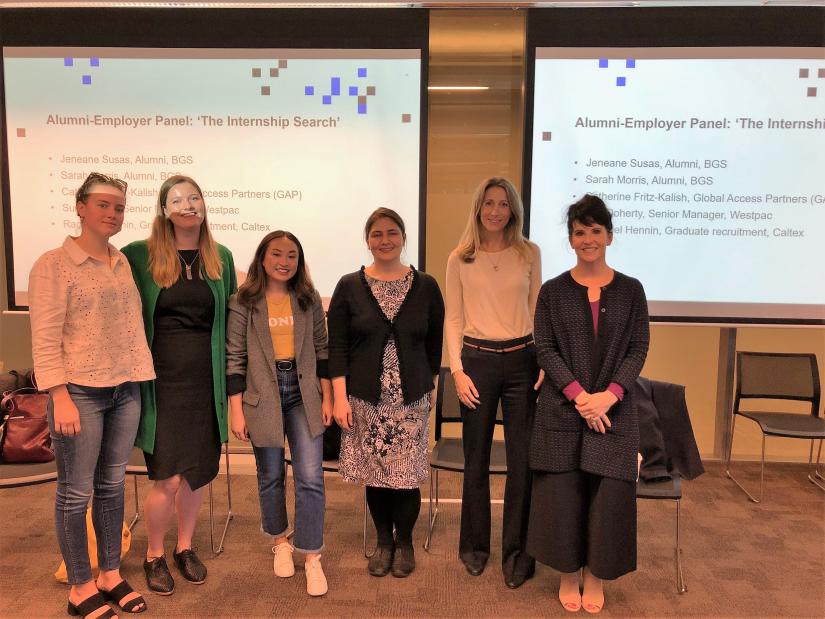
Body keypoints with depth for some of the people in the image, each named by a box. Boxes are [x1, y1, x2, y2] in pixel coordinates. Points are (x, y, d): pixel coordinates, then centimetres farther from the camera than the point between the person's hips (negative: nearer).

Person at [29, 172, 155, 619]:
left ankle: (111, 574, 29)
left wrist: (139, 381, 9)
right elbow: (45, 339, -11)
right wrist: (60, 398, -16)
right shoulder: (53, 264, -6)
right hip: (80, 393, -5)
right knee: (76, 492, 6)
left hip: (125, 392, 5)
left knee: (112, 485, 14)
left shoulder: (123, 263, 10)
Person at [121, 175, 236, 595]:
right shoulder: (138, 255, -3)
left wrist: (230, 376, 9)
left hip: (207, 381, 3)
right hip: (162, 381, -3)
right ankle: (154, 555, 23)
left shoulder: (221, 257, 6)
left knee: (198, 471, 12)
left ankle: (185, 547, 33)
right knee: (168, 478, -2)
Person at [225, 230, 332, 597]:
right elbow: (234, 358, -4)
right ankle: (280, 543, 36)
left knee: (311, 477, -4)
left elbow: (321, 350, 7)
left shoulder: (308, 300, 3)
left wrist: (328, 398, 4)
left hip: (303, 394, 1)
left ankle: (312, 558, 10)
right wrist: (236, 411, -7)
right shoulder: (243, 302, -4)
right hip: (263, 396, -1)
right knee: (271, 476, 13)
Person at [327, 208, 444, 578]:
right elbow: (337, 346, -2)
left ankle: (404, 542, 27)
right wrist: (340, 397, -6)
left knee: (406, 475, 3)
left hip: (411, 399, 0)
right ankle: (384, 541, 30)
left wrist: (427, 384, 9)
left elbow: (435, 342, 9)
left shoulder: (426, 287, 1)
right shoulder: (349, 287, 0)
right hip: (366, 397, 0)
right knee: (374, 474, 8)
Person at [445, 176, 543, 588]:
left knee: (523, 458, 4)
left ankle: (516, 552, 20)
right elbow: (453, 319, 3)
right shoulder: (460, 259, 1)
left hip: (522, 360, 1)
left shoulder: (529, 254, 4)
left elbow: (538, 311, 7)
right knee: (476, 459, 10)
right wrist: (457, 370, -5)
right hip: (477, 360, 0)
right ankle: (475, 546, 29)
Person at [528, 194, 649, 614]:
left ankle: (596, 576, 25)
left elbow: (639, 349, 0)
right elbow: (545, 349, -3)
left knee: (609, 493, 4)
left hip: (614, 410, 1)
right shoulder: (552, 291, 2)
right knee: (563, 492, 4)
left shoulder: (630, 290, 4)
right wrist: (579, 395, -14)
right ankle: (569, 574, 24)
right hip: (562, 410, 0)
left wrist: (608, 396, -14)